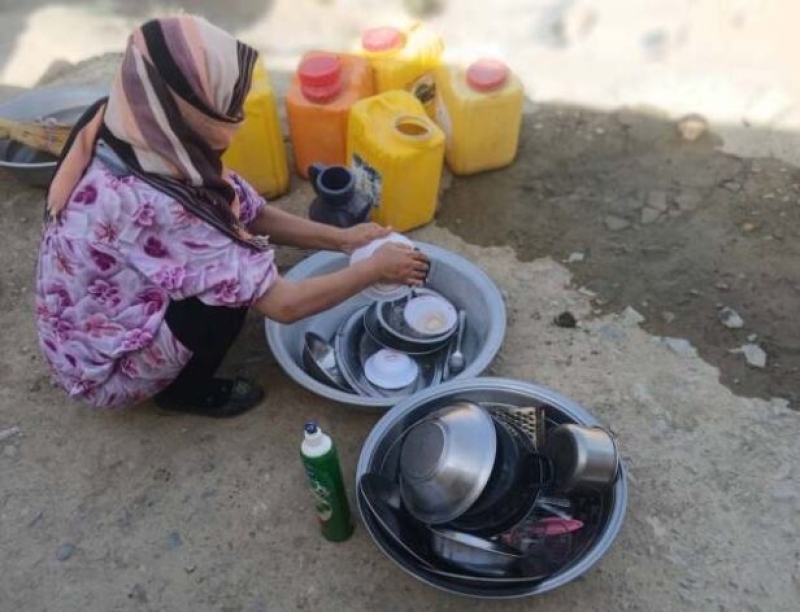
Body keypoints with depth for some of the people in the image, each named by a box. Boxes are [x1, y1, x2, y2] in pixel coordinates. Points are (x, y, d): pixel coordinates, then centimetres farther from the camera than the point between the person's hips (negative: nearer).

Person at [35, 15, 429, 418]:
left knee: (235, 231, 1)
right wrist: (374, 270, -19)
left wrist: (342, 239, -6)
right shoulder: (148, 204, -37)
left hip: (103, 314, 8)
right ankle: (184, 392, 4)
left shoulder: (142, 139, -13)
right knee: (234, 284, -24)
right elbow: (283, 304, -32)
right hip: (99, 362, -8)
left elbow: (251, 213, -2)